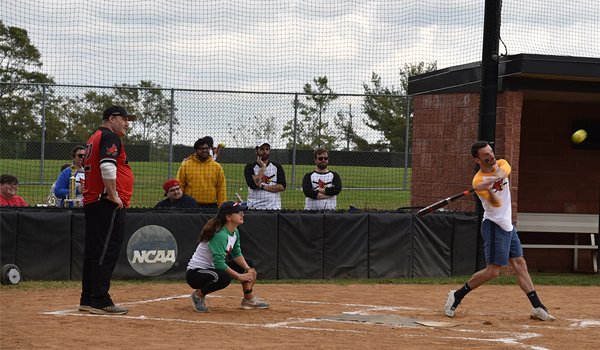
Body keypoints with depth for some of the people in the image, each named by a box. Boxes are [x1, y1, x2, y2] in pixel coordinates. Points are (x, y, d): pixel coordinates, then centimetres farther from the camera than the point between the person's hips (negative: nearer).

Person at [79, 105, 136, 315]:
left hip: (91, 201, 11)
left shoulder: (94, 138, 23)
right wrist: (113, 195, -20)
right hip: (108, 205, -11)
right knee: (106, 252, -11)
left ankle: (87, 300, 17)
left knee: (93, 251, 13)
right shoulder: (110, 138, -9)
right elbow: (107, 167, -24)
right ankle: (100, 302, -12)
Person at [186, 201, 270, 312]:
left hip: (212, 268, 10)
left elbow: (237, 254, 9)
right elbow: (219, 263, -31)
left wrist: (247, 269, -8)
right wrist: (239, 276, -26)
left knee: (248, 263, 10)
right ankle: (199, 295, -13)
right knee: (224, 277, -39)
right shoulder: (220, 235, -27)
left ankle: (249, 299, 17)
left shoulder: (235, 232, 3)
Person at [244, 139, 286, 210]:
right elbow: (253, 185, -13)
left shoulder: (277, 166, 10)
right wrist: (263, 167, -7)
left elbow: (282, 187, -3)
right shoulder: (249, 167, 5)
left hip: (274, 207, 1)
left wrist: (262, 187, -9)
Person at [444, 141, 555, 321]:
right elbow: (496, 203, -28)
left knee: (520, 265, 7)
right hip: (493, 225, -7)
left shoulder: (501, 164, 2)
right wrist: (489, 190, -49)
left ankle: (537, 308, 8)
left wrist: (491, 180, -44)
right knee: (493, 271, -10)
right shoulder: (478, 181, -16)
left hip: (508, 224, 7)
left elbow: (504, 172, -24)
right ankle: (456, 296, 2)